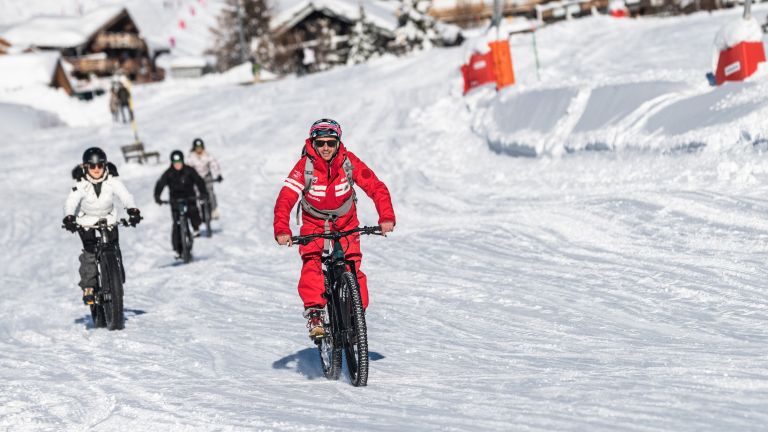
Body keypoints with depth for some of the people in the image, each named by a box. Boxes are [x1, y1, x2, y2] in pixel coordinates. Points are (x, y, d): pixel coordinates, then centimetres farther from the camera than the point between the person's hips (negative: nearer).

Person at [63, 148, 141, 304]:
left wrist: (133, 210, -48)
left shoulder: (112, 181, -19)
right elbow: (70, 202, -34)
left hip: (108, 217, 2)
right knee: (90, 252, -17)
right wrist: (69, 218, -55)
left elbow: (125, 196, -28)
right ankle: (88, 287, -3)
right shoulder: (81, 184, -23)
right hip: (86, 219, -2)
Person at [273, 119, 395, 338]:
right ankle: (314, 313, -22)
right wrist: (282, 230, -44)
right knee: (311, 262, -26)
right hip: (314, 224, -1)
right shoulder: (305, 166, -22)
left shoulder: (349, 162, -18)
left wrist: (386, 217, -34)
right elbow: (286, 198, -29)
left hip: (346, 224, 1)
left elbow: (376, 188, -18)